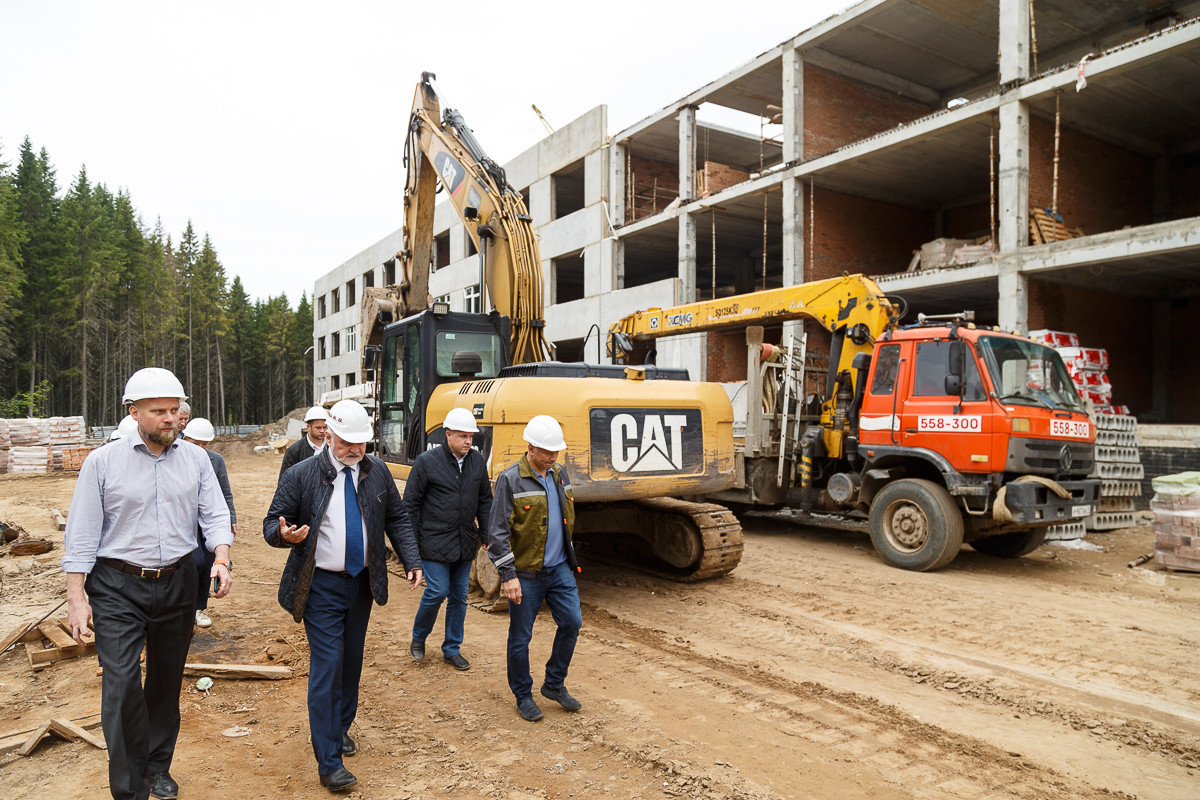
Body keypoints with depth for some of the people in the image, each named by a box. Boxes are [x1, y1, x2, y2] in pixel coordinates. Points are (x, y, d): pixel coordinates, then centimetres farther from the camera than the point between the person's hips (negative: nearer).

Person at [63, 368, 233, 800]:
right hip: (118, 587, -3)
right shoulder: (102, 462, -5)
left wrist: (221, 558, -16)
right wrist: (76, 597, -6)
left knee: (167, 680, 14)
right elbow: (81, 535, -3)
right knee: (122, 684, -7)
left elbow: (215, 515, 1)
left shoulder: (196, 459, 2)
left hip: (178, 583, 3)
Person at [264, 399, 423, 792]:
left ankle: (341, 727, 40)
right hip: (322, 586, -4)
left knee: (352, 661, 17)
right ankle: (328, 762, 3)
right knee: (327, 665, -6)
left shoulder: (378, 472, 1)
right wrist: (284, 533, -28)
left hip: (362, 582, 4)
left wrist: (412, 561, -2)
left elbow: (396, 519, 7)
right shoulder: (301, 475, -10)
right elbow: (272, 524, -4)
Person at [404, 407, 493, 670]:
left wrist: (487, 534, 9)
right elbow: (410, 503, -4)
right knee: (437, 591, -6)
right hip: (435, 541, -4)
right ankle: (418, 638, 22)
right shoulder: (427, 461, -9)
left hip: (465, 543, 5)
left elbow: (484, 501, 12)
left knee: (459, 596, 11)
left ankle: (452, 649, 26)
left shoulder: (478, 461, 3)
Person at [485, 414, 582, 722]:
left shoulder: (559, 474, 6)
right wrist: (508, 575, -18)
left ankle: (554, 684, 25)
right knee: (520, 637, 6)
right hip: (526, 573, -6)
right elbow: (497, 531, -15)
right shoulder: (510, 480, -14)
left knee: (572, 622, 6)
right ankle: (523, 696, 25)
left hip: (559, 568, 6)